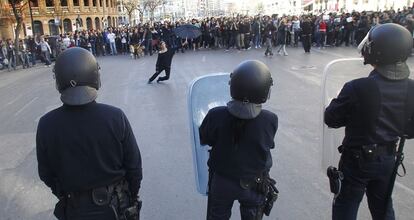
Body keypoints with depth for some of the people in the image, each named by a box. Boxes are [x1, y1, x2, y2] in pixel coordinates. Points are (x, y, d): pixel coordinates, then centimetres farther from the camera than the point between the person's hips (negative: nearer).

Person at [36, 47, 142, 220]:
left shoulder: (46, 125, -19)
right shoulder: (116, 118, -24)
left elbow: (46, 175, -5)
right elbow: (134, 166, -14)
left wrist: (64, 195, 14)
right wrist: (133, 196, 4)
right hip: (116, 206, -1)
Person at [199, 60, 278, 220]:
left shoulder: (216, 116, -28)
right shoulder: (270, 120, -27)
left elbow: (203, 140, -9)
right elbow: (268, 145, -8)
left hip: (221, 181, 0)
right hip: (254, 185, 0)